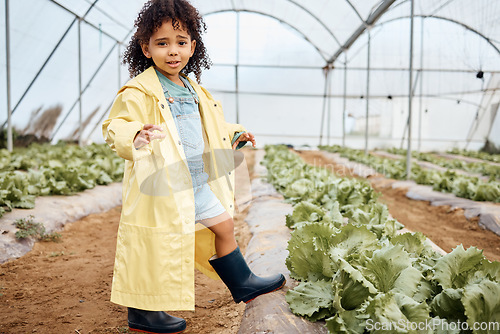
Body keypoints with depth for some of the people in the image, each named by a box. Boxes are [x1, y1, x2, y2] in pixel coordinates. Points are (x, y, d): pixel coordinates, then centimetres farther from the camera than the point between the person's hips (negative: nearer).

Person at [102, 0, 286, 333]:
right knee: (156, 248, 1)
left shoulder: (193, 90, 13)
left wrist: (233, 133, 26)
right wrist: (135, 136, -41)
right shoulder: (139, 93, -13)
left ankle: (243, 284, 33)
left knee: (224, 225, 15)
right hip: (161, 186, -7)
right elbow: (115, 127, -22)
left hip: (197, 181, 8)